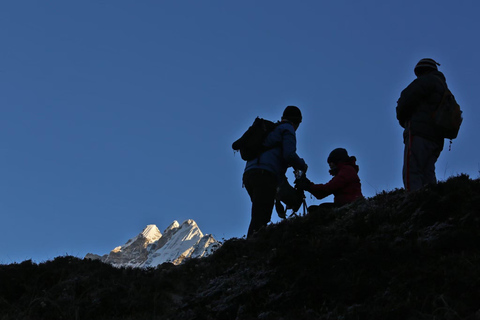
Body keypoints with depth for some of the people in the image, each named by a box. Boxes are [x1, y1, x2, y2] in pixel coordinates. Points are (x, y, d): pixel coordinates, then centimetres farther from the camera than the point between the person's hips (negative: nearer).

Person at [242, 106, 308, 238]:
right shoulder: (288, 129, 7)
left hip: (249, 173, 9)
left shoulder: (272, 130, 33)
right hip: (265, 175, -9)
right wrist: (303, 166, 8)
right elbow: (289, 154, -9)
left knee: (258, 217, 9)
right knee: (260, 218, -17)